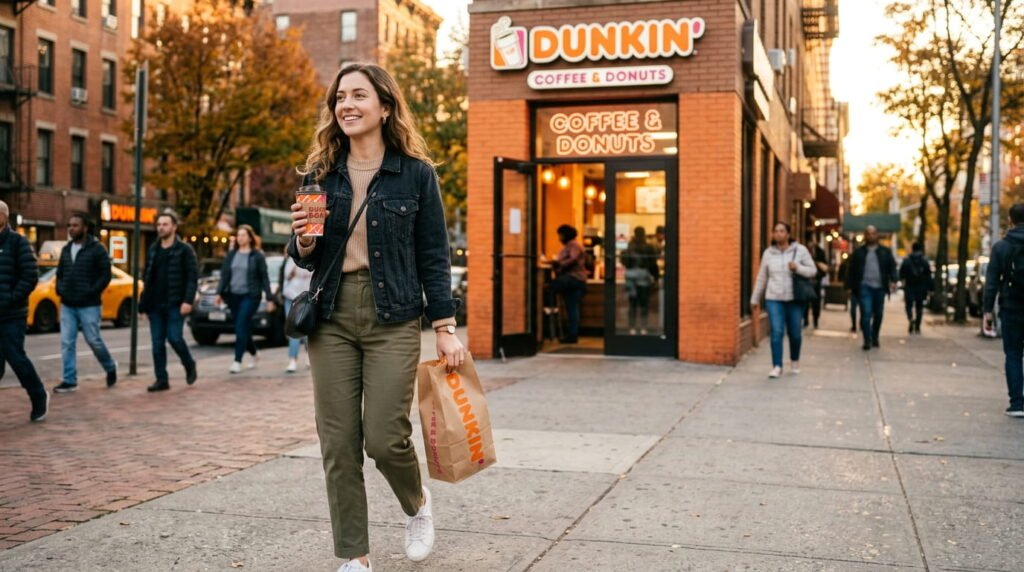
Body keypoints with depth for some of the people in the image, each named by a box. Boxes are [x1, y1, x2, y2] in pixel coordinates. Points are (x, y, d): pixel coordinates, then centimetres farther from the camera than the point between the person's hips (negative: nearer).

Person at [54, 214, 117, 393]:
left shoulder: (97, 249, -7)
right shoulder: (66, 249, 13)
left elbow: (106, 274, -10)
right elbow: (60, 273, 21)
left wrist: (91, 293, -16)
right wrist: (60, 289, 3)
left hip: (88, 305, -6)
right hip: (67, 305, 6)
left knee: (94, 340, 0)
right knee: (66, 343, 1)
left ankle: (110, 368, 24)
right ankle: (70, 381, 5)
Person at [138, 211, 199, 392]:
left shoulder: (184, 249, -3)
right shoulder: (153, 249, 13)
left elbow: (193, 276, -9)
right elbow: (147, 276, 16)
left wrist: (188, 301, -18)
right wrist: (144, 302, 9)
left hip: (175, 304, -5)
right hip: (155, 304, 5)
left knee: (174, 338, -10)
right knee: (157, 343, 4)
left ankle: (189, 365, 17)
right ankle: (161, 380, 10)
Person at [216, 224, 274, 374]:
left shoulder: (257, 255, -1)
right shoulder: (231, 254, 10)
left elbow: (264, 278, -1)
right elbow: (224, 274, 10)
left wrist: (269, 298, -4)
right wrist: (220, 292, -1)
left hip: (250, 296, -5)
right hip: (233, 296, 5)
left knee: (241, 327, -13)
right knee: (243, 328, 9)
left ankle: (237, 361, -12)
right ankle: (254, 353, 31)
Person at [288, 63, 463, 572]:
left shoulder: (416, 173, -1)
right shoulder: (320, 173, 8)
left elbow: (434, 257, 1)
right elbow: (308, 260, 14)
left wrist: (445, 328, -4)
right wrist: (303, 240, -9)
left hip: (392, 319, -3)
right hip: (332, 317, 3)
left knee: (384, 438, -8)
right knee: (338, 445, 3)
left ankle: (417, 504, 26)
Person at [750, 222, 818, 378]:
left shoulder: (800, 250, -1)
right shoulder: (768, 253, 5)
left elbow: (813, 270, 1)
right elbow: (761, 278, 11)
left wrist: (797, 268, -18)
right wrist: (755, 299, 14)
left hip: (795, 299, 0)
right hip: (774, 299, 1)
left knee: (795, 333, 7)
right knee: (776, 332, -9)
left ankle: (794, 360, 32)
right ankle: (777, 366, -4)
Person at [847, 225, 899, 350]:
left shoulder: (885, 252, 10)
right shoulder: (858, 252, 8)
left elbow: (892, 267, 6)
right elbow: (852, 270, 7)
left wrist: (893, 280, -11)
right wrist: (852, 287, 1)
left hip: (880, 287, 2)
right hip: (864, 287, -2)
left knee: (878, 314, 8)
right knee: (866, 313, -13)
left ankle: (875, 338, 24)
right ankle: (867, 340, -10)